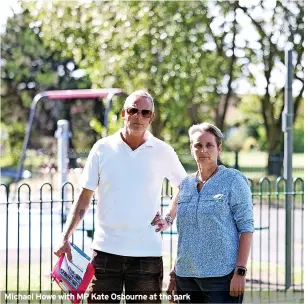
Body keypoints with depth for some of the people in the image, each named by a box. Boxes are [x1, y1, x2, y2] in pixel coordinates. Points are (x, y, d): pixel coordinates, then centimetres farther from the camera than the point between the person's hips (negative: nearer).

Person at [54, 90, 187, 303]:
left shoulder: (163, 152, 1)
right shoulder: (103, 148, 1)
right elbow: (85, 197, 5)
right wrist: (66, 238, -1)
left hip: (147, 253, 0)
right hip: (106, 251, 0)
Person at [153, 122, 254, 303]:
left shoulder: (233, 180, -2)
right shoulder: (186, 185, 13)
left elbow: (246, 228, -6)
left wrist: (240, 272, -14)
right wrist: (175, 274, 14)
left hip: (222, 277, -5)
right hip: (186, 278, 5)